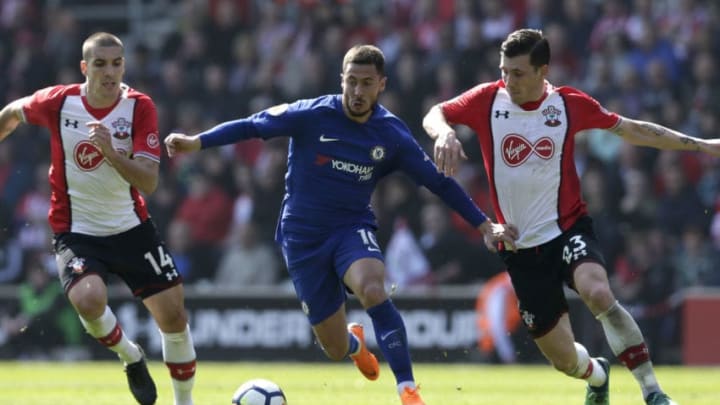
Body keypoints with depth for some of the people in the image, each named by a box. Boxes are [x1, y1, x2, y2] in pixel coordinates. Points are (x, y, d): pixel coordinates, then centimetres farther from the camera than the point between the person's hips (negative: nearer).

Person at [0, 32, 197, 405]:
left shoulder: (139, 108, -12)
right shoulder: (58, 102, -12)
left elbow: (148, 182, -20)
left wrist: (111, 151, -35)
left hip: (132, 229, 1)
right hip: (76, 232, -1)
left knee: (173, 315, -2)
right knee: (88, 299, -30)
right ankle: (130, 357, 3)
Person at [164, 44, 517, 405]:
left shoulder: (392, 134, -6)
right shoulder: (311, 116, -12)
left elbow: (439, 182, 2)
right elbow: (252, 126, -10)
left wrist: (484, 225, 0)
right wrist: (196, 142, -23)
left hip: (352, 230, 0)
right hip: (303, 238, 0)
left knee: (373, 291, -35)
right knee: (336, 349, 2)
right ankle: (355, 342, 44)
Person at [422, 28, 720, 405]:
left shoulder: (569, 104, -3)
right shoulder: (487, 100, -3)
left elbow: (632, 130, 7)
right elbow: (434, 115, -6)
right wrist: (444, 133, -31)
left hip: (568, 229, -1)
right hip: (522, 247, 1)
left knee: (598, 293, -35)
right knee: (564, 359, 2)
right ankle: (597, 375, 41)